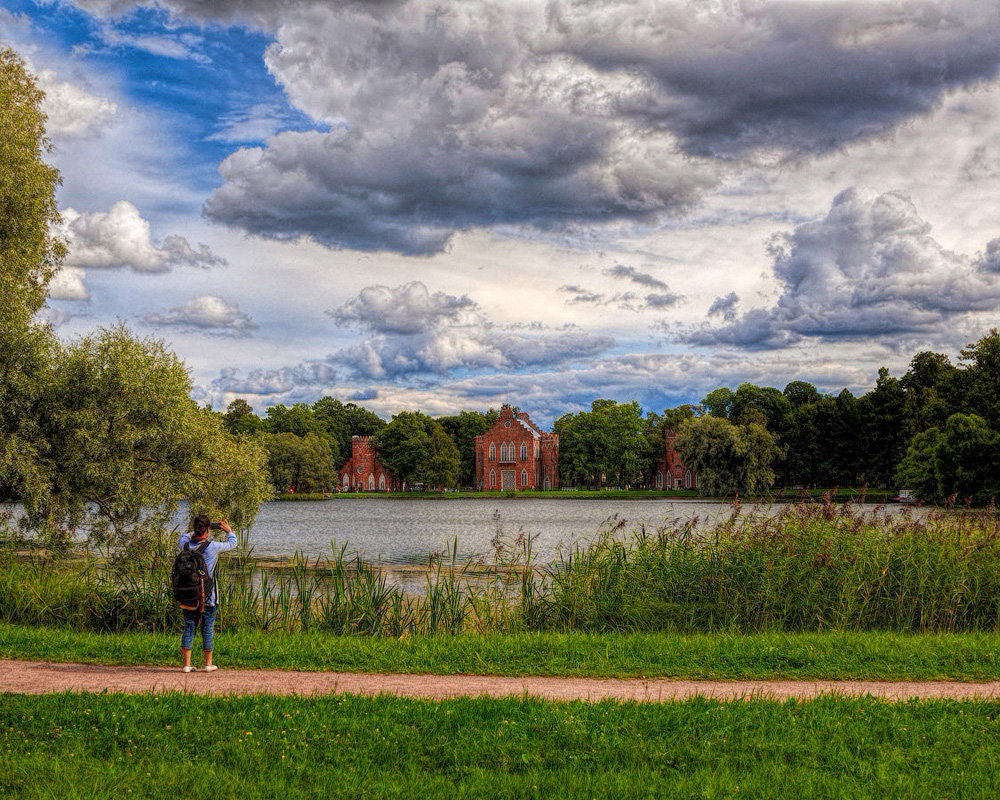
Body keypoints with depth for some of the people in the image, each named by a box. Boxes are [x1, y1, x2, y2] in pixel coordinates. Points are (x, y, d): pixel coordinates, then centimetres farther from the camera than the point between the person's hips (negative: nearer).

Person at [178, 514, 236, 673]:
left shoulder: (186, 546, -5)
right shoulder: (212, 547, -14)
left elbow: (181, 540, 22)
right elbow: (231, 544, 4)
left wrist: (194, 533, 25)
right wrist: (229, 531, 22)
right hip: (207, 597, -3)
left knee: (188, 627, 8)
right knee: (207, 628, 6)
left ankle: (187, 664, 6)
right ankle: (208, 664, 13)